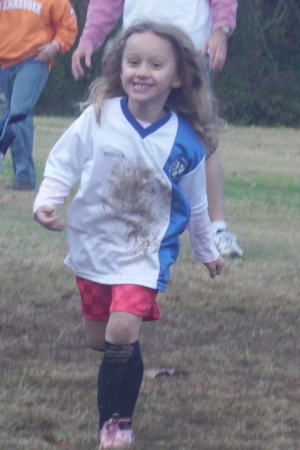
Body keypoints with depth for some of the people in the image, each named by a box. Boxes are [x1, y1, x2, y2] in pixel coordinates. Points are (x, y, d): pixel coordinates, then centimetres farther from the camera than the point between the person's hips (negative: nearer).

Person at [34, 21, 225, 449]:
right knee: (98, 339, 13)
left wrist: (207, 252, 17)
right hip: (92, 246, 2)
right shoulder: (99, 117, -13)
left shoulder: (185, 142, -11)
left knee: (122, 332, -19)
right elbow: (64, 161, -2)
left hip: (144, 252, -2)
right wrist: (47, 201, -19)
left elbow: (194, 204, 5)